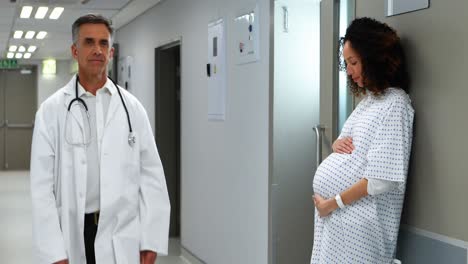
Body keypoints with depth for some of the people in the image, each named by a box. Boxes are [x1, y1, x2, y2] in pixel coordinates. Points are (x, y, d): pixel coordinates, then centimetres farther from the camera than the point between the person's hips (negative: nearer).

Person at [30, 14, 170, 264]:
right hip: (72, 236, -1)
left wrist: (151, 241, -3)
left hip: (123, 239, 1)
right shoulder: (52, 110, -1)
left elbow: (151, 176, 2)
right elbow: (42, 185, -4)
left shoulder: (131, 107, 4)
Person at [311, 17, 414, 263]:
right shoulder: (368, 99, 13)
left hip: (357, 221, -8)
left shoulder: (395, 105, -14)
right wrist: (337, 143, 1)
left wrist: (333, 203, -14)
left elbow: (381, 180, -20)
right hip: (331, 214, 8)